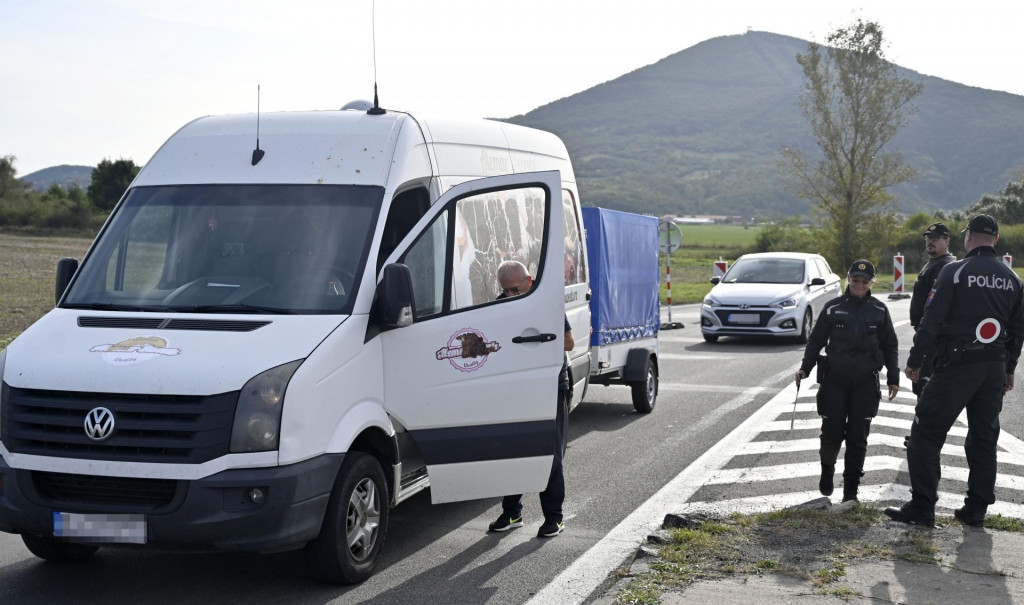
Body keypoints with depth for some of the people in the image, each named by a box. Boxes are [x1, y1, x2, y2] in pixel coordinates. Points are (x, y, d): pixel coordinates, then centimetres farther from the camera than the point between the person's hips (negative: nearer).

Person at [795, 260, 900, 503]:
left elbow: (890, 346, 11)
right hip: (834, 380, 0)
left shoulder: (879, 310, 5)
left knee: (857, 437, 1)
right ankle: (827, 470, 24)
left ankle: (851, 489, 10)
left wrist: (893, 378, 7)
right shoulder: (833, 307, 2)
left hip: (865, 382, 1)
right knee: (832, 432, -5)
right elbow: (816, 340, 7)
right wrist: (805, 368, -3)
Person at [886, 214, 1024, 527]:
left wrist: (914, 361, -4)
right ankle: (976, 510, 17)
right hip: (995, 367, 6)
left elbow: (931, 321, -12)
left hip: (957, 365, -6)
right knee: (984, 437, 14)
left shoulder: (954, 271, -10)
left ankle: (922, 507, -2)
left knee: (926, 433, 0)